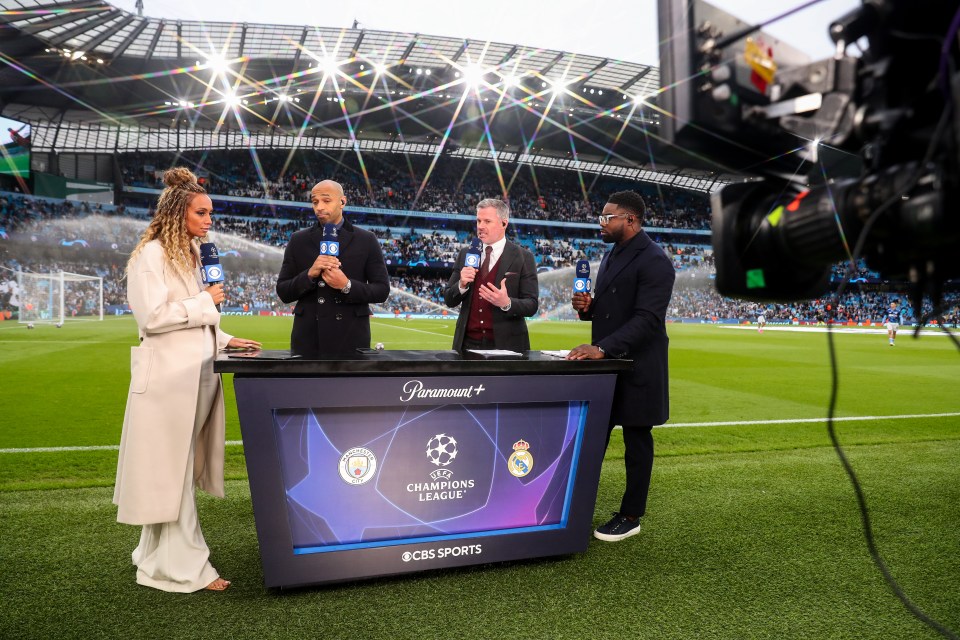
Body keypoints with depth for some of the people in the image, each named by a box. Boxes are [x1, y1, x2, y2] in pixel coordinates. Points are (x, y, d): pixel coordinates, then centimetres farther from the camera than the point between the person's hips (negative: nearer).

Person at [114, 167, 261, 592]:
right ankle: (182, 567, 5)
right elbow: (152, 316, -18)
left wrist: (226, 342, 13)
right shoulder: (152, 254, -9)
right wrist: (205, 301, -11)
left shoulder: (190, 254, 17)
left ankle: (158, 555, 26)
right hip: (168, 376, -8)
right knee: (171, 469, -3)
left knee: (180, 468, 13)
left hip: (197, 374, 8)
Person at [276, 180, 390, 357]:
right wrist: (309, 274, -13)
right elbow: (283, 292, 5)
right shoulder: (298, 241, 7)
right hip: (308, 339, 1)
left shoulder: (366, 240, 3)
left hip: (351, 340, -1)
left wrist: (347, 286, -15)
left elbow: (382, 290, 1)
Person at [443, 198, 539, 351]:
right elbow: (449, 300, 6)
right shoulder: (465, 254, 6)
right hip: (468, 343, 3)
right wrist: (461, 285, -13)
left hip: (505, 345, -3)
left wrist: (507, 303, -26)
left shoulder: (523, 258, -5)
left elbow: (532, 305, -8)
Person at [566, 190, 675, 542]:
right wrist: (587, 307, -1)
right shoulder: (611, 254, 13)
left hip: (636, 368, -8)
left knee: (636, 441, 6)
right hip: (607, 365, 8)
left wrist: (602, 348, -32)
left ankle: (631, 516, 19)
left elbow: (647, 319, -24)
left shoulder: (654, 261, -15)